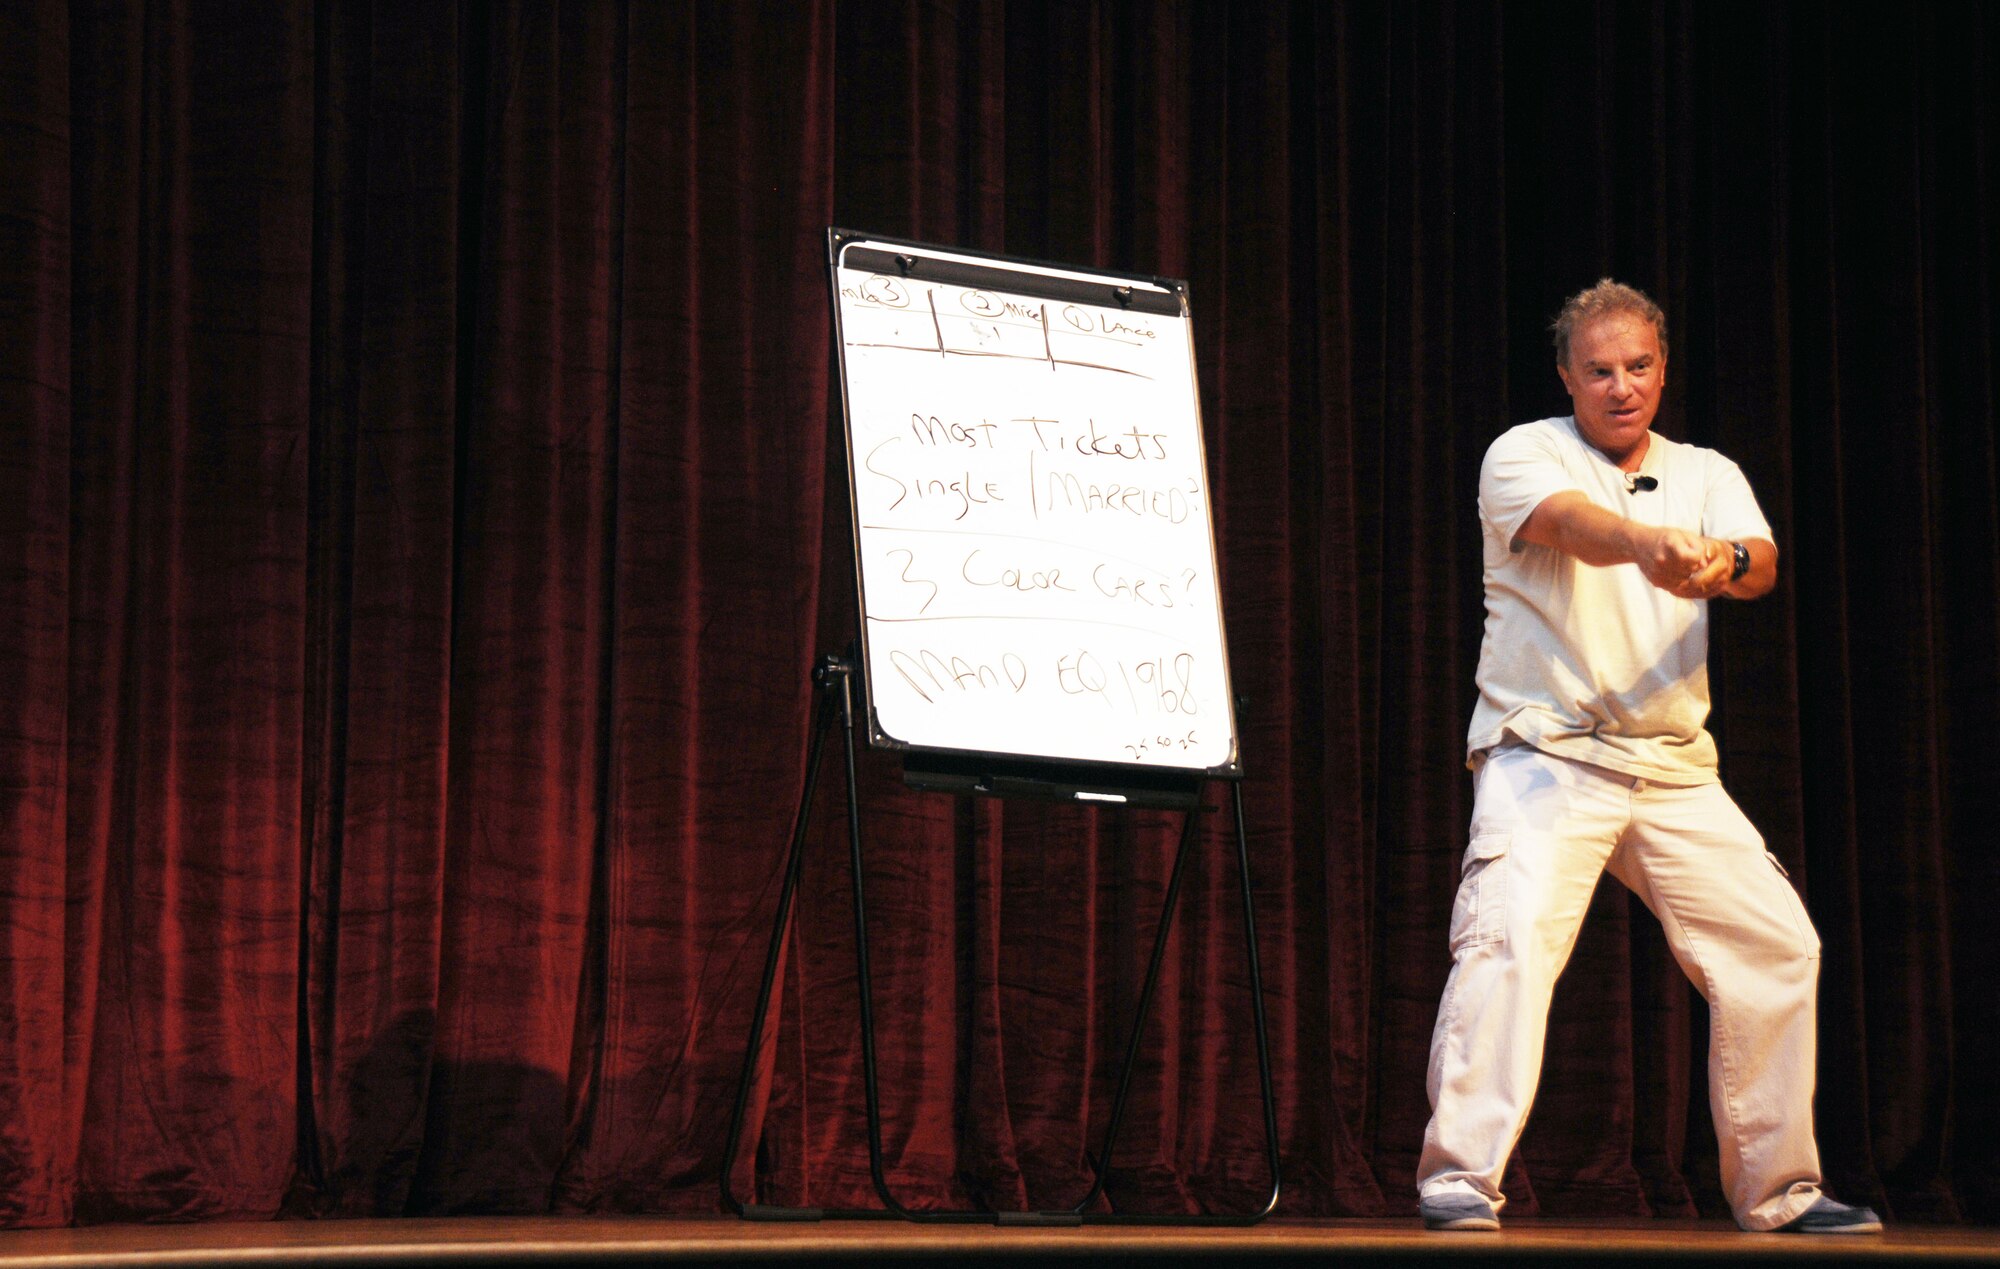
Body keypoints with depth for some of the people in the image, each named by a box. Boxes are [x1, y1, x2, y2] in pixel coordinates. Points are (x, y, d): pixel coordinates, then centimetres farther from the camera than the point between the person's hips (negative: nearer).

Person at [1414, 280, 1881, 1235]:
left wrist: (1723, 562, -33)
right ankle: (1459, 1177, -23)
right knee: (1511, 933, -25)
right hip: (1544, 752, -5)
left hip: (1675, 765, 5)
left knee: (1777, 944, 3)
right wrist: (1647, 542, -46)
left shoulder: (1708, 475, 13)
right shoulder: (1524, 454, 0)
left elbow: (1761, 562, -8)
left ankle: (1778, 1188, 17)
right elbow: (1571, 522, -24)